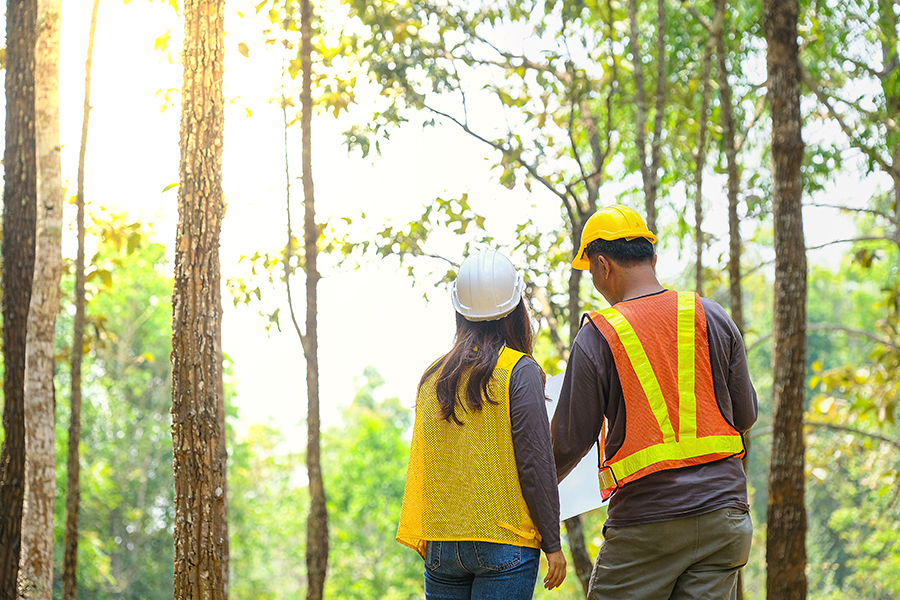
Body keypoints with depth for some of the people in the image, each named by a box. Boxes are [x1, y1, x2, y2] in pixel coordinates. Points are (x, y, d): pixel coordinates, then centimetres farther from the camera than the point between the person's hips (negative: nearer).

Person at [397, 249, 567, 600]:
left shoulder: (433, 377, 9)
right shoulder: (519, 371, -6)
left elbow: (420, 464, 12)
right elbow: (535, 463, -8)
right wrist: (552, 544, -2)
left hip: (440, 544, 5)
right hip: (503, 541, -5)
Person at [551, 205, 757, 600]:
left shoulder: (597, 336, -6)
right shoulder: (711, 317, 5)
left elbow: (571, 440, -3)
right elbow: (745, 415, 10)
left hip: (646, 523, -4)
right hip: (722, 511, 4)